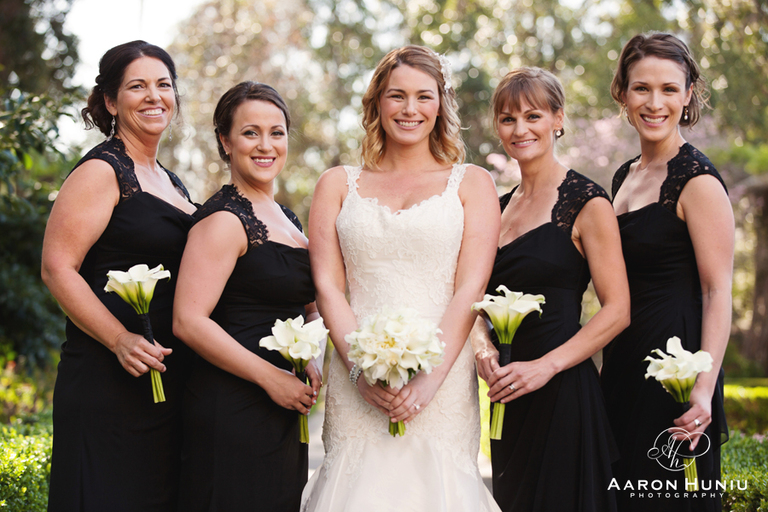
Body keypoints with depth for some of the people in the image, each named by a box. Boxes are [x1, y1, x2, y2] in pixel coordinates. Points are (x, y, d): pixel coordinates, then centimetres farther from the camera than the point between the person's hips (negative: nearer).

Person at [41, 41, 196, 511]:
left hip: (172, 382, 8)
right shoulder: (102, 172, -7)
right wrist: (120, 340, -24)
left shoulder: (172, 182, 18)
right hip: (110, 381, -8)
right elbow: (58, 268, -15)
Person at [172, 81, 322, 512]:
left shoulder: (287, 219, 14)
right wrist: (270, 376, -17)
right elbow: (189, 321, -20)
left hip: (285, 411, 9)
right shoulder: (224, 221, -12)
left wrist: (309, 362, 4)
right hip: (231, 410, -9)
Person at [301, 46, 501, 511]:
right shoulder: (338, 184, 13)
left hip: (443, 380, -1)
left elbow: (470, 288, -1)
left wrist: (429, 377, -13)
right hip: (357, 384, 1)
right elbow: (328, 285, 5)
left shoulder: (472, 183, 9)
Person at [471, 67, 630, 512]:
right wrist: (483, 348, -3)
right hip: (506, 392, 6)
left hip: (561, 391, -6)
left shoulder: (586, 201, -7)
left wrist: (546, 366, -18)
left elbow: (617, 311, -11)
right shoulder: (500, 207, 13)